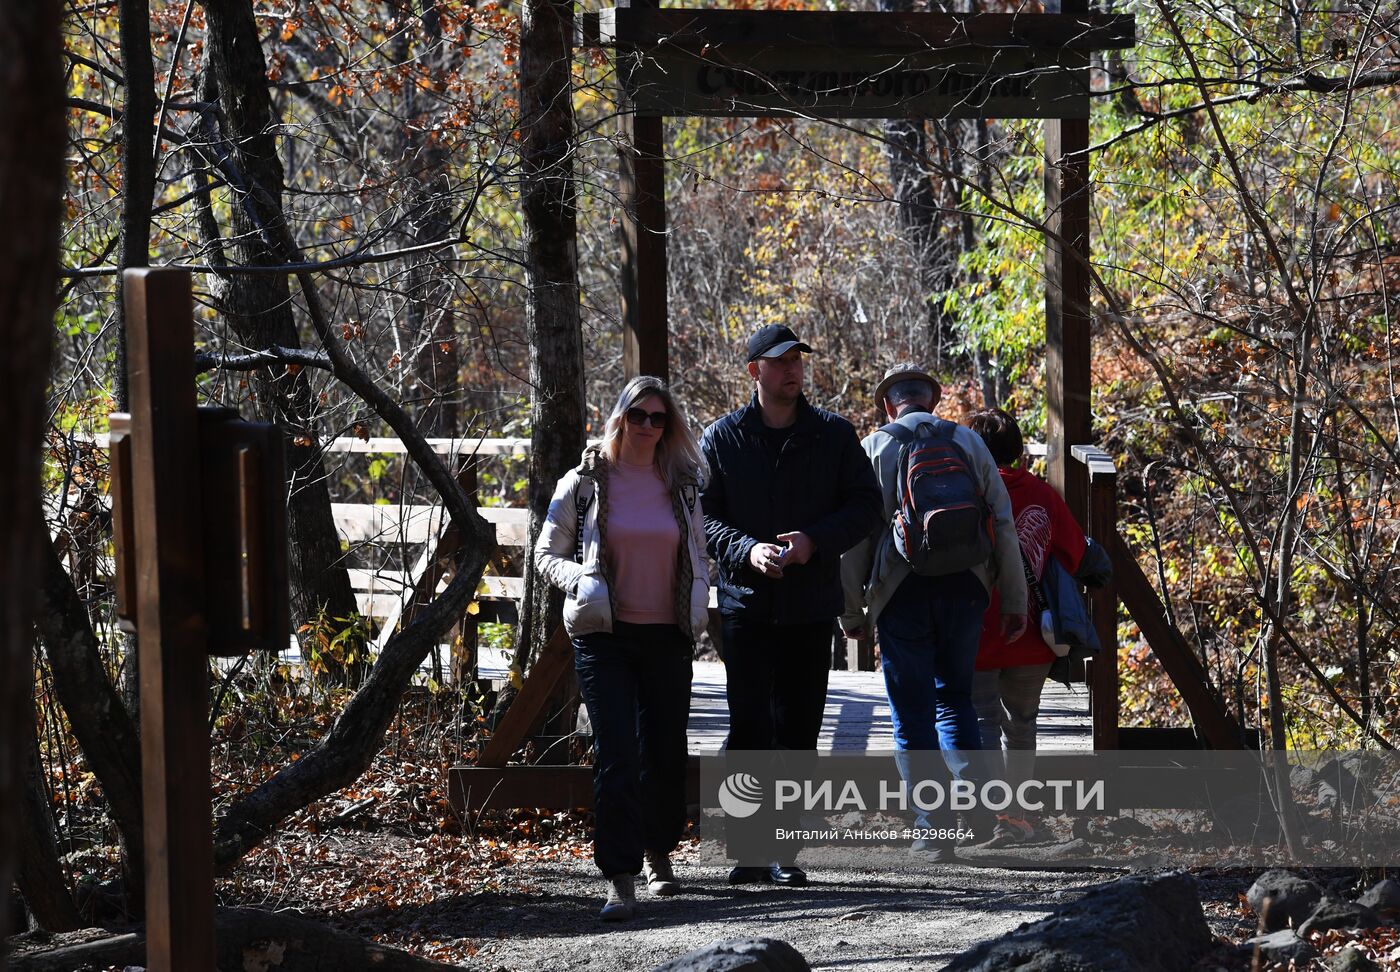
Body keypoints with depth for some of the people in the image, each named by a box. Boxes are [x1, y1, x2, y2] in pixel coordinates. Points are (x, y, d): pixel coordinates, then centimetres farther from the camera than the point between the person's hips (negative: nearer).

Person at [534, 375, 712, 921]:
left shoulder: (682, 486, 8)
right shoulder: (585, 483, -1)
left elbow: (699, 554, 18)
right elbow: (547, 553, 4)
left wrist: (697, 613, 4)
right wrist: (581, 581, -15)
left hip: (667, 637, 3)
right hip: (604, 636, -3)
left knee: (666, 752, 11)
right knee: (616, 755, -13)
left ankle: (659, 852, 35)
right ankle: (620, 880, -14)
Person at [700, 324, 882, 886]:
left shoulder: (835, 435, 5)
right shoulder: (721, 439, 4)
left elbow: (865, 504, 5)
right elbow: (702, 515, 3)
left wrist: (816, 540, -12)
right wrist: (746, 550, -15)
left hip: (811, 606, 1)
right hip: (745, 603, -1)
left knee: (799, 730, 4)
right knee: (748, 726, -7)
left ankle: (785, 852, 9)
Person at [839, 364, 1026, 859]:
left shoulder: (874, 448, 3)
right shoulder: (967, 442, 9)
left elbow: (856, 534, -1)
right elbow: (1003, 523, 5)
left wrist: (850, 610, 5)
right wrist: (1014, 600, 9)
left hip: (902, 590, -2)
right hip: (964, 586, 2)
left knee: (912, 712, 5)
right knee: (954, 698, 17)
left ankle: (934, 830, 3)